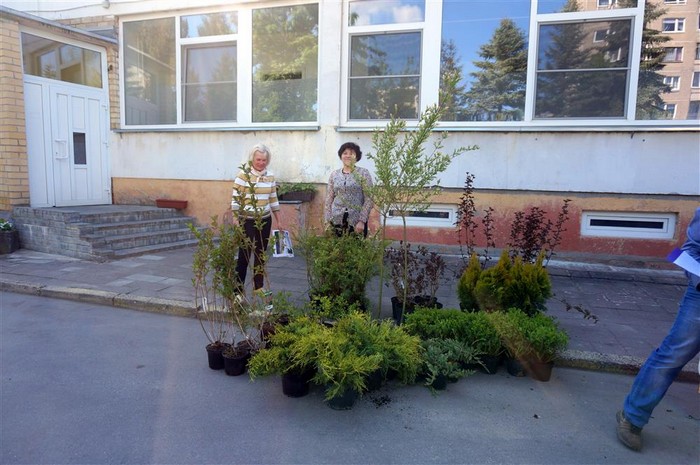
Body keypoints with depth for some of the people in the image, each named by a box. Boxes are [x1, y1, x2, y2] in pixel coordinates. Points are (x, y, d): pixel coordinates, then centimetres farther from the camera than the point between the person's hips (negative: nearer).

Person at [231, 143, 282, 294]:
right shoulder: (243, 174, -8)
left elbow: (273, 200, 13)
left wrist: (278, 221, 13)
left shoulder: (270, 176, 7)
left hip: (265, 220, 5)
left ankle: (259, 287, 23)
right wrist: (235, 221, -13)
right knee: (244, 254, -2)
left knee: (261, 254, 11)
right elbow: (235, 199, -9)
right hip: (247, 221, -5)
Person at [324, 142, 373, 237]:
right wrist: (327, 221, 3)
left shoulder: (363, 173, 0)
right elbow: (329, 200, 11)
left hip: (357, 221, -2)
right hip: (336, 220, 3)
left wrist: (362, 221, -12)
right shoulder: (334, 175, 10)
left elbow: (368, 200, -5)